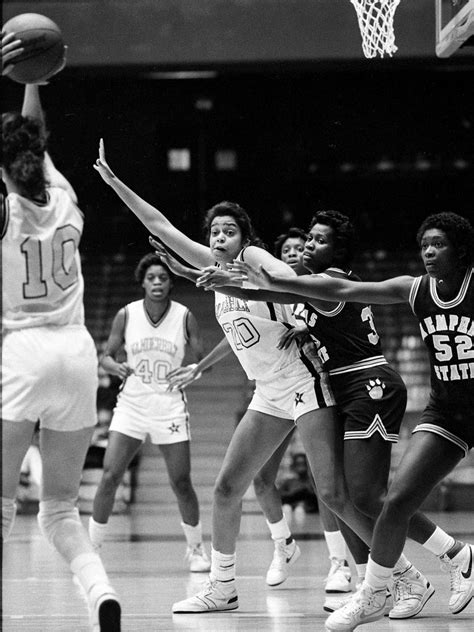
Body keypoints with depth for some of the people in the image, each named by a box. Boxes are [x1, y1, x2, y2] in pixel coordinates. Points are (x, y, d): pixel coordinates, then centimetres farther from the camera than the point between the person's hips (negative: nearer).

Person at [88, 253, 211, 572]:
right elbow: (107, 356, 6)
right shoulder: (126, 315, -2)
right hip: (131, 405, 1)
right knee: (110, 477, -8)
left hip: (170, 407, -1)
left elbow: (204, 361, 0)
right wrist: (116, 366, -15)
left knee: (181, 482, 1)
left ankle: (196, 548, 20)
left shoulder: (185, 316, -5)